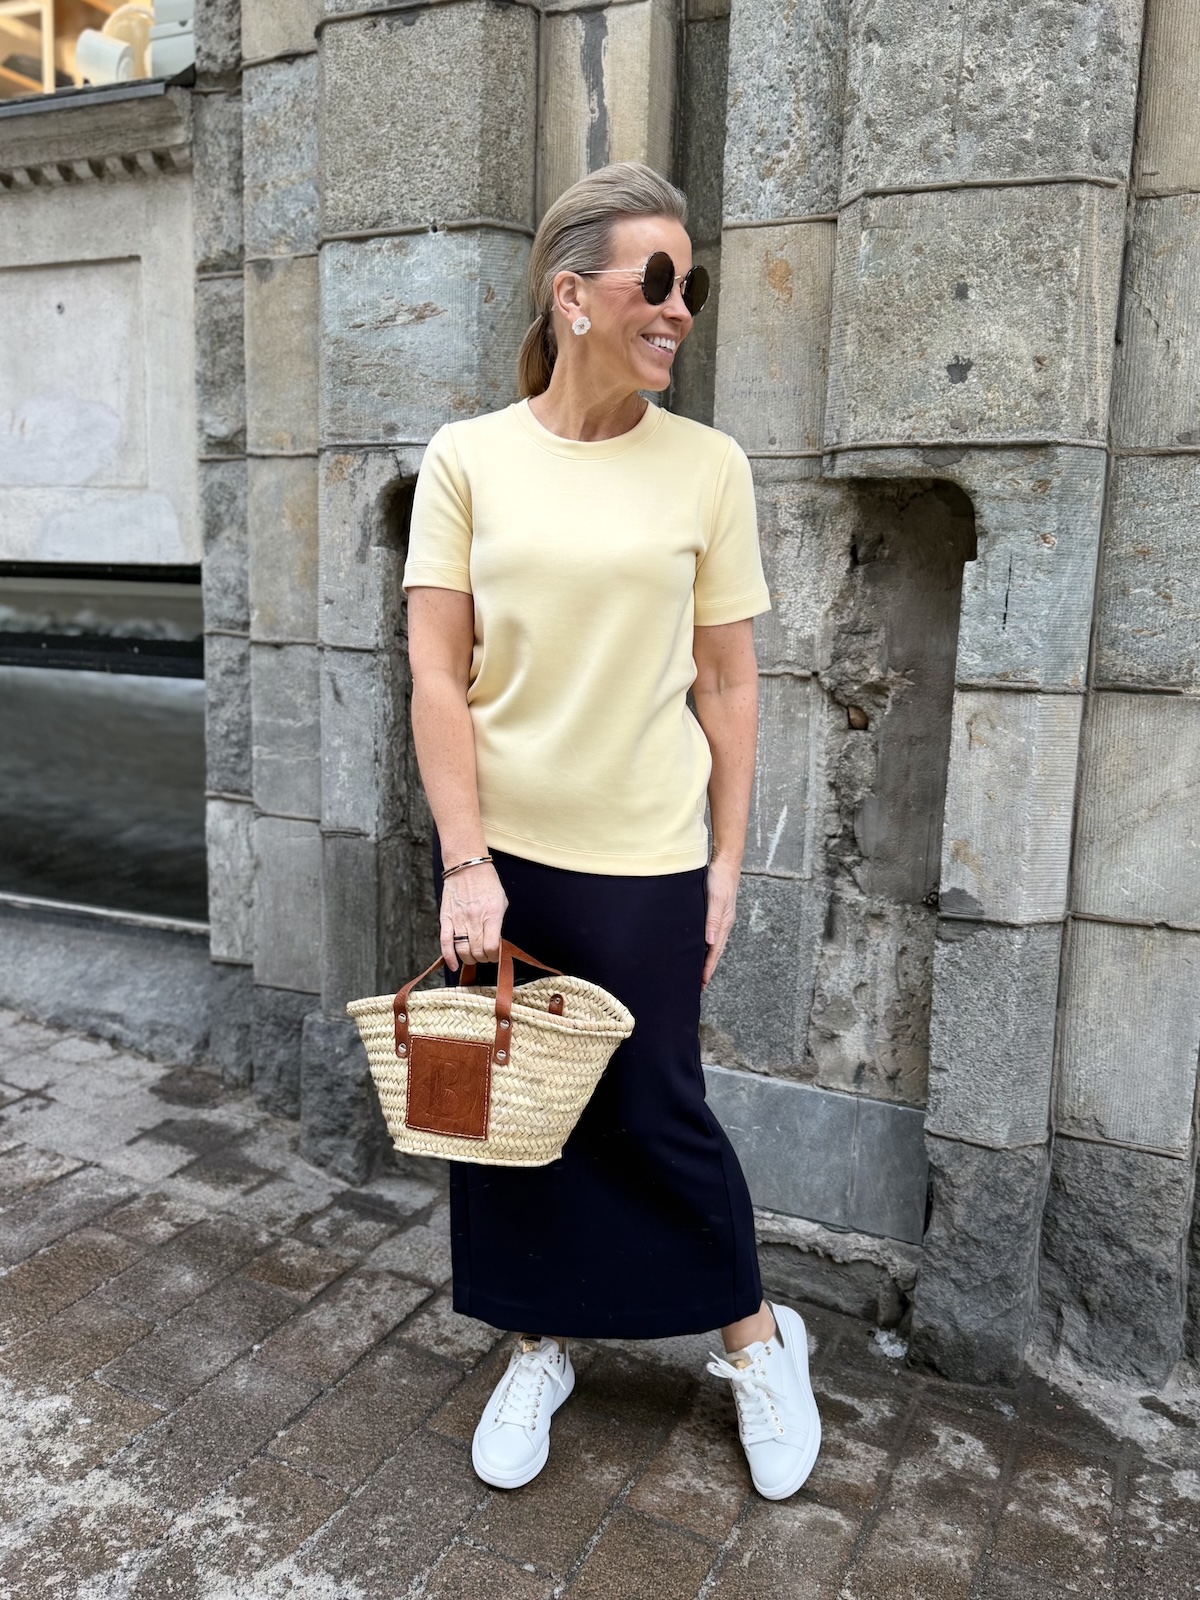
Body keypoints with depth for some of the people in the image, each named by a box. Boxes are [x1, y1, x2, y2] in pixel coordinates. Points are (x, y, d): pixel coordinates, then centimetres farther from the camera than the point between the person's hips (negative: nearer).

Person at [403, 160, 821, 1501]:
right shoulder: (467, 458, -1)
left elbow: (729, 685, 2)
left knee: (652, 1112, 8)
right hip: (499, 850, 2)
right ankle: (540, 1344, 36)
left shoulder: (707, 465, -1)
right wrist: (465, 863, -10)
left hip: (642, 860, -1)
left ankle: (756, 1339, 34)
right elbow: (436, 674, -4)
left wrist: (725, 864, 0)